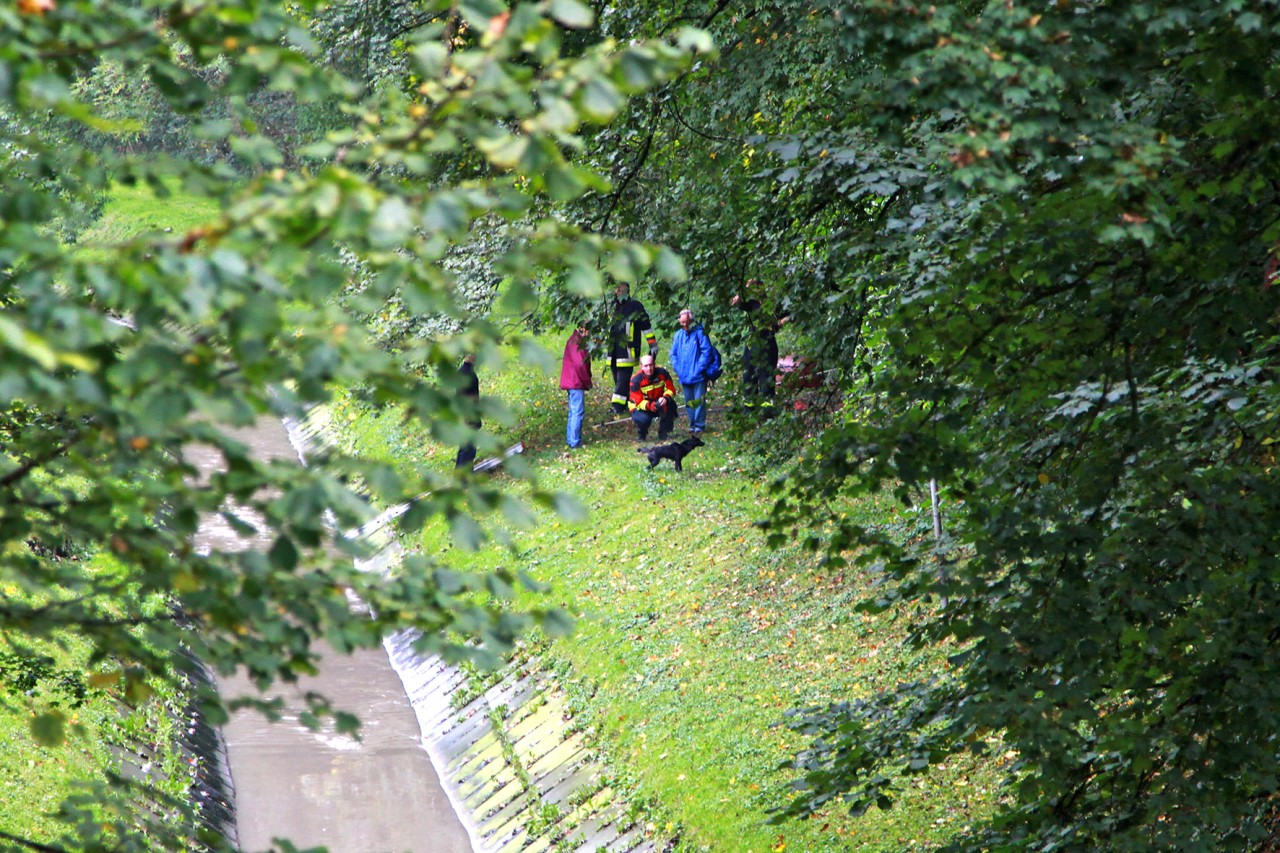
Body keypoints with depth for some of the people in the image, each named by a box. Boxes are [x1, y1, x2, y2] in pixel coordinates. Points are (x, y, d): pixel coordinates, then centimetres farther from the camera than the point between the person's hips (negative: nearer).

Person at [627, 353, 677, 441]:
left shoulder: (662, 373, -15)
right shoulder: (636, 380, -23)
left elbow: (671, 389, -12)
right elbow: (639, 402, -25)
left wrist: (665, 398, -37)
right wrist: (650, 406, -47)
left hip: (659, 402, 3)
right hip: (640, 407, -3)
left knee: (671, 406, -29)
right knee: (643, 419, -35)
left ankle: (663, 434, -6)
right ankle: (641, 435, 6)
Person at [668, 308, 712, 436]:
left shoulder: (699, 333, -6)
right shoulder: (678, 335, 9)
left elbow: (706, 351, -9)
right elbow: (673, 354, 15)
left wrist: (700, 368, -14)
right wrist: (677, 368, 1)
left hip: (698, 376, -5)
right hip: (684, 376, 5)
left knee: (699, 401, -5)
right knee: (688, 402, 10)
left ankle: (699, 425, 1)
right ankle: (692, 424, 19)